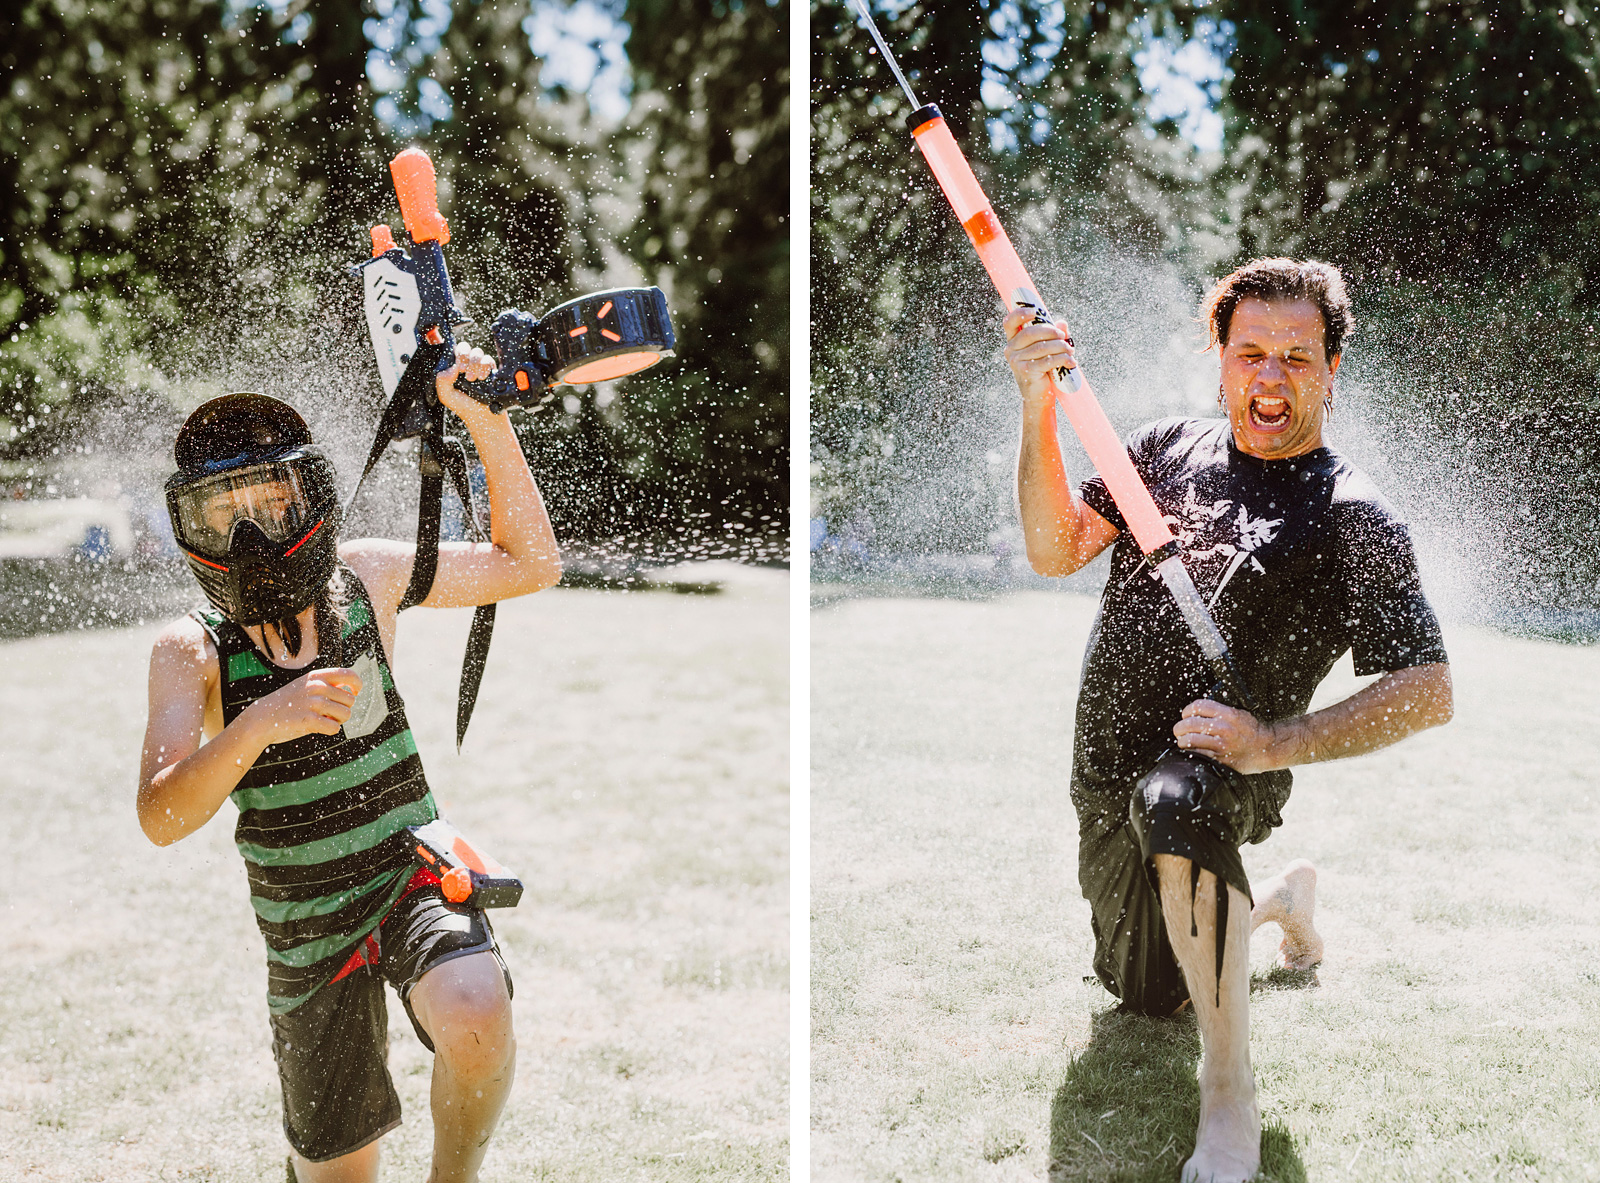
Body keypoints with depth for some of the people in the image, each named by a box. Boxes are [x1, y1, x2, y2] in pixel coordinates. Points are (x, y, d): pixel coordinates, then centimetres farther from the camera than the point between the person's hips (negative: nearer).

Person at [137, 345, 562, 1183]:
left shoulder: (364, 576, -5)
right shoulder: (189, 652, -9)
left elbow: (529, 565, 2)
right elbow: (161, 818, -21)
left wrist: (487, 422, -10)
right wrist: (259, 724, -39)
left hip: (414, 872, 0)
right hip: (306, 929, 0)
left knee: (476, 1019, -33)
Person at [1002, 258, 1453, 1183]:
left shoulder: (1355, 519, -13)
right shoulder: (1171, 446, 2)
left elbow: (1430, 694, -16)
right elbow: (1055, 551, -4)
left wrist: (1273, 744, -27)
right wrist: (1039, 410, -18)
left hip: (1223, 774, -6)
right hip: (1108, 775, 6)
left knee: (1172, 800, -42)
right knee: (1146, 995, 22)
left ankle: (1231, 1095, -28)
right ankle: (1284, 897, 50)